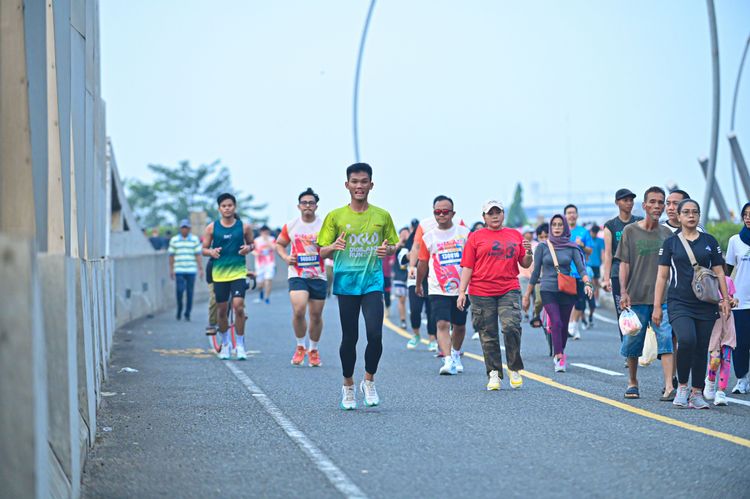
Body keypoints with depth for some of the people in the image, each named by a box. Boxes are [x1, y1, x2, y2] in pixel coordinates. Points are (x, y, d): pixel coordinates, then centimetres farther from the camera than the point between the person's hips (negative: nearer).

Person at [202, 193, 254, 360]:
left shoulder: (244, 227, 1)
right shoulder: (212, 228, 2)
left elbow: (251, 243, 14)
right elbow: (204, 249, 8)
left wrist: (248, 248, -9)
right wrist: (211, 252, -14)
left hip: (238, 272, -1)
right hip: (219, 273, 2)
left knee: (238, 306, -14)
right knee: (222, 310, 7)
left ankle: (240, 345, -2)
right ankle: (225, 344, 26)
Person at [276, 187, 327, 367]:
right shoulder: (290, 226, 4)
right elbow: (279, 244, 17)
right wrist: (285, 257, -2)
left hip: (319, 276, 1)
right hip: (297, 275, -1)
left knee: (316, 315, 7)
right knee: (298, 311, -18)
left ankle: (314, 350, 25)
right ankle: (300, 347, 1)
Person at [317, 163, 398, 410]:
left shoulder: (382, 216, 6)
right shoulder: (335, 217, 2)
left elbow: (392, 246, 16)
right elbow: (322, 252, 4)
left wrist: (388, 249, -8)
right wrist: (334, 247, -19)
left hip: (373, 282, 0)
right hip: (346, 283, 0)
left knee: (375, 334, -13)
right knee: (349, 338, 4)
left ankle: (369, 381, 8)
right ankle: (348, 386, 23)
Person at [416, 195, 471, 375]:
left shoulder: (464, 232, 1)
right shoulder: (428, 237, 2)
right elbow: (422, 263, 13)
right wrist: (418, 284, 21)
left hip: (461, 288, 1)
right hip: (438, 290, -1)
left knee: (459, 325, 13)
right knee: (442, 324, -16)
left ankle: (456, 354, 37)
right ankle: (448, 361, -23)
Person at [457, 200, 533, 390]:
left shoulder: (515, 235, 15)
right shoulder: (476, 237, 9)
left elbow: (525, 264, 18)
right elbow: (467, 267, 5)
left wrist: (528, 253, -4)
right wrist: (462, 292, -3)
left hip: (509, 291, 0)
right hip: (482, 293, 0)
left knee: (511, 326, -18)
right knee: (488, 335, 2)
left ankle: (515, 369, -2)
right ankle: (494, 374, 11)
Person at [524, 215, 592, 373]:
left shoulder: (572, 248, 4)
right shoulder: (542, 247, 3)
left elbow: (581, 267, -5)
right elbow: (536, 272, 7)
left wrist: (587, 283, -24)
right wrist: (527, 294, 7)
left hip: (567, 291, 2)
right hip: (548, 290, -2)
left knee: (563, 326, 8)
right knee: (556, 323, -16)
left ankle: (558, 355, 27)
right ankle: (560, 358, -18)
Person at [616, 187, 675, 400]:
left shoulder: (667, 233, 9)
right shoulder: (631, 231, 4)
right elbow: (624, 263, 2)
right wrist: (623, 291, -8)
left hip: (663, 297, 1)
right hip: (636, 297, -1)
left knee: (666, 339, -12)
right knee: (633, 342, 6)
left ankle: (669, 387, -19)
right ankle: (632, 382, 25)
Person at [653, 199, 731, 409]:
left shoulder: (709, 241, 11)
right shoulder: (670, 243, 6)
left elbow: (719, 273, 12)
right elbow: (662, 276, 6)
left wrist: (725, 299, 2)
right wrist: (657, 306, 1)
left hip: (706, 305, 3)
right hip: (679, 303, -3)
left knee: (702, 349, 1)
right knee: (686, 341, -24)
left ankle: (696, 393, 11)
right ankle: (682, 386, -7)